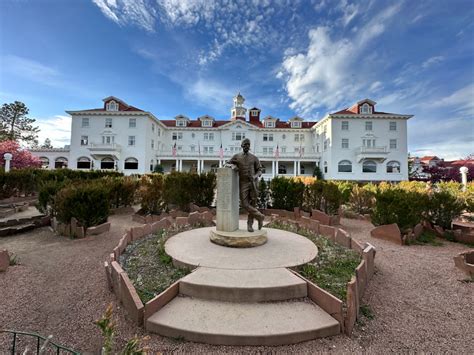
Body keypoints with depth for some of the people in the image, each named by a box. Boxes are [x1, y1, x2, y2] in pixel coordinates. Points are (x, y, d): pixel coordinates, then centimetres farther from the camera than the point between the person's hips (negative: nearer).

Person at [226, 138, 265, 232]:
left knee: (252, 204, 1)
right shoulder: (236, 156, 7)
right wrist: (232, 165, -12)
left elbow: (259, 170, 8)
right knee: (244, 204, -11)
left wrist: (255, 176, -14)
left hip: (253, 183, 1)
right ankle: (259, 216, 6)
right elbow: (227, 164, 12)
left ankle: (249, 224, 13)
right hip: (243, 183, 0)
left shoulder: (254, 158, 7)